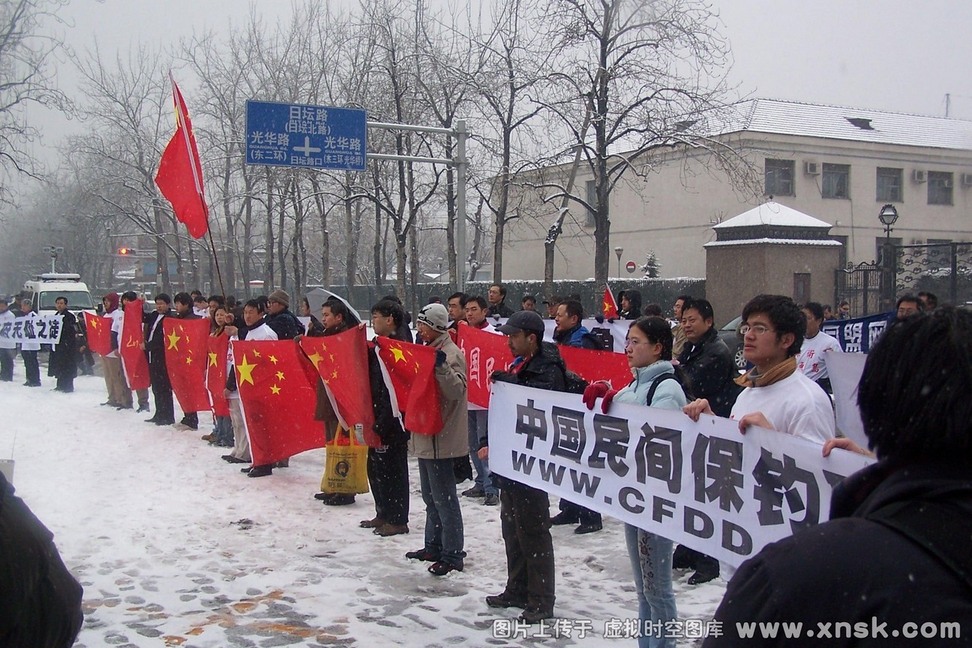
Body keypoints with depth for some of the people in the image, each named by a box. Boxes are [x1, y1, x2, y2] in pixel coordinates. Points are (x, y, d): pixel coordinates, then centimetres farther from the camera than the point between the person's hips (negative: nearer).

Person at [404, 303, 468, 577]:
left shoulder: (451, 354, -15)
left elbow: (457, 390, -27)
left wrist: (442, 367, -40)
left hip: (440, 438, -10)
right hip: (425, 435, 10)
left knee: (444, 497, -6)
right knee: (430, 496, 18)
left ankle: (452, 555, 0)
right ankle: (433, 546, 29)